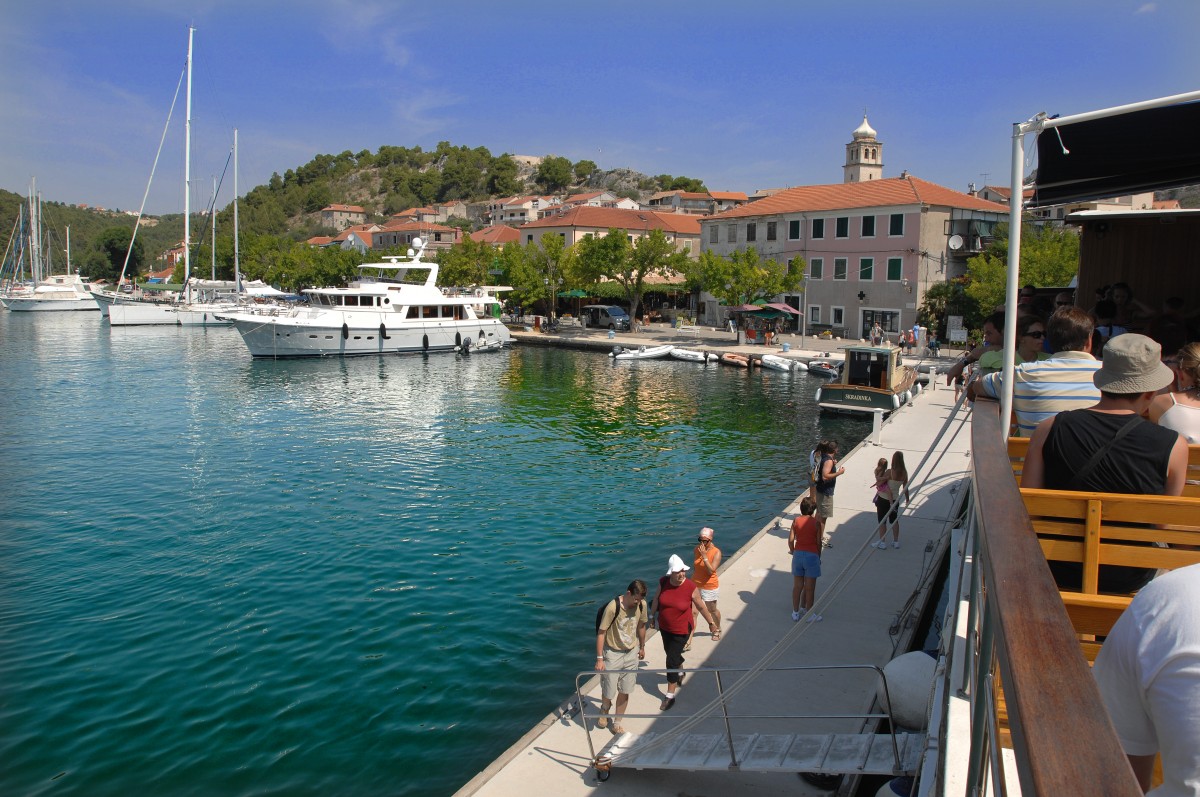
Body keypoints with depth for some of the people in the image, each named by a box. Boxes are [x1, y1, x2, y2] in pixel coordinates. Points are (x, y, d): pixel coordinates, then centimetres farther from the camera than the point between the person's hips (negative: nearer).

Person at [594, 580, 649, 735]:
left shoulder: (642, 605, -10)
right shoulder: (613, 607, -27)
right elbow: (601, 633, -18)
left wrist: (642, 647, 19)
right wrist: (599, 659, -17)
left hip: (631, 653, 4)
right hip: (613, 653, -4)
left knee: (625, 691, 9)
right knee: (609, 692, 5)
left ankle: (616, 723, 29)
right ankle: (604, 710, 39)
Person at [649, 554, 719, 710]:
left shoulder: (691, 587, -23)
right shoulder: (663, 582, -15)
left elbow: (701, 606, -8)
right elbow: (657, 599, 3)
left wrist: (712, 623, 0)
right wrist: (652, 616, 13)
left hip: (681, 630, -4)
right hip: (664, 627, 4)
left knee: (672, 660, -3)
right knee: (670, 652, 25)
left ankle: (670, 696, 11)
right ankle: (680, 673, 57)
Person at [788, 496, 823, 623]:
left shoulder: (796, 520, -1)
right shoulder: (816, 523, -8)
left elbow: (791, 540, -1)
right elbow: (818, 542, -6)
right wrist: (819, 557, 8)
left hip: (798, 554, 3)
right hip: (811, 555, -3)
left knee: (797, 585, 12)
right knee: (810, 587, 6)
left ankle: (796, 612, 21)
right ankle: (809, 614, 15)